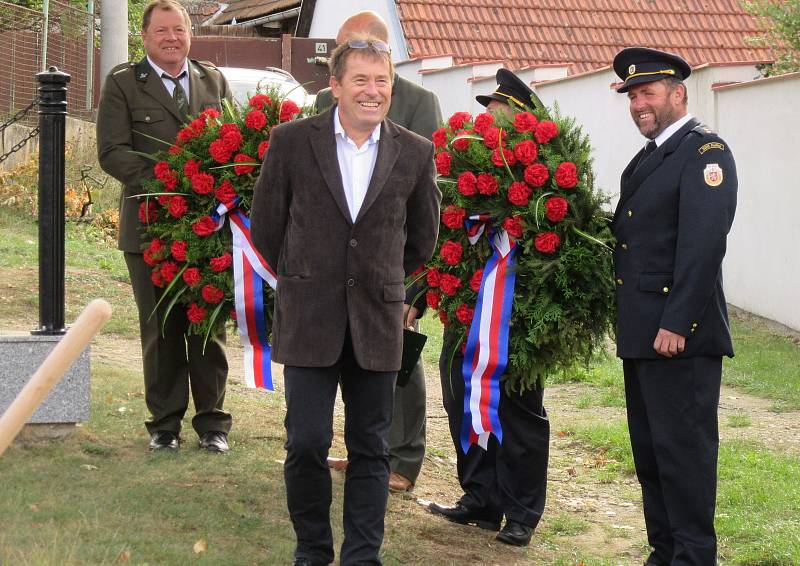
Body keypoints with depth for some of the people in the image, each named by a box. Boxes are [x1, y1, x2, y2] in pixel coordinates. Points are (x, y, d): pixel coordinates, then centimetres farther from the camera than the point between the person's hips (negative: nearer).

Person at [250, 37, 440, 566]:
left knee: (370, 448, 6)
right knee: (307, 444, -1)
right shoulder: (292, 141, -3)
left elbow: (423, 236, 16)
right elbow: (266, 224, 7)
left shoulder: (416, 153, 2)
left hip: (377, 319, 1)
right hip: (309, 318, -1)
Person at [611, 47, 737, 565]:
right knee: (650, 452, 13)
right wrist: (628, 323, 9)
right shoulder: (648, 158, 19)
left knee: (683, 449, -6)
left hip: (680, 333, -9)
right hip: (642, 332, 10)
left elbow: (702, 244, -19)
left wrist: (677, 324, -23)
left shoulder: (705, 151, -10)